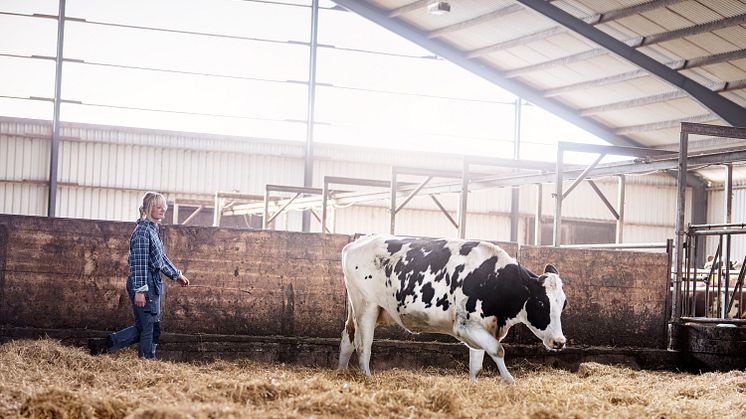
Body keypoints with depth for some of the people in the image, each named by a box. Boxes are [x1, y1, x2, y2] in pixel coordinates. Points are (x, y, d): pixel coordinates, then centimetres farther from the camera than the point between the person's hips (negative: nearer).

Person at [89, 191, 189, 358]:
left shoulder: (152, 229, 15)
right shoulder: (143, 230, -14)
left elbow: (161, 258, 27)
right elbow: (139, 262, -19)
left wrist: (176, 275, 33)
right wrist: (140, 290, -23)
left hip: (153, 285, 10)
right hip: (144, 285, -10)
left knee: (143, 327, 13)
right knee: (148, 328, -3)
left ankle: (103, 344, 18)